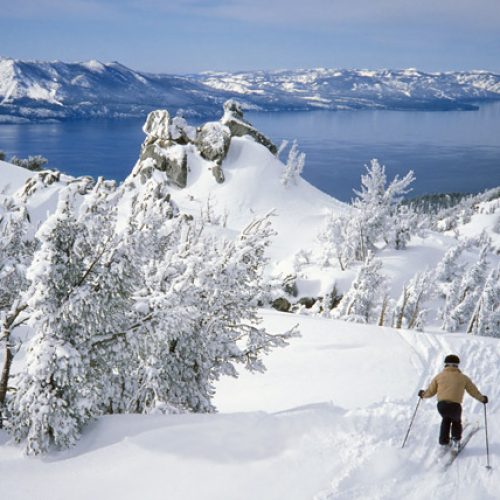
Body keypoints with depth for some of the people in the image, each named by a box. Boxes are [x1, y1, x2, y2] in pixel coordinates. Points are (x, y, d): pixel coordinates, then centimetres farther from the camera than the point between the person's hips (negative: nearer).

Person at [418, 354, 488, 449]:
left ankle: (444, 441, 30)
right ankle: (455, 440, 13)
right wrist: (482, 399, 36)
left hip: (441, 405, 1)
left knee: (446, 419, 33)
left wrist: (423, 394, 37)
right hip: (455, 406, -1)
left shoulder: (439, 376, 14)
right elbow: (474, 391, 18)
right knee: (456, 422, 30)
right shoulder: (463, 378, 12)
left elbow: (430, 392, 16)